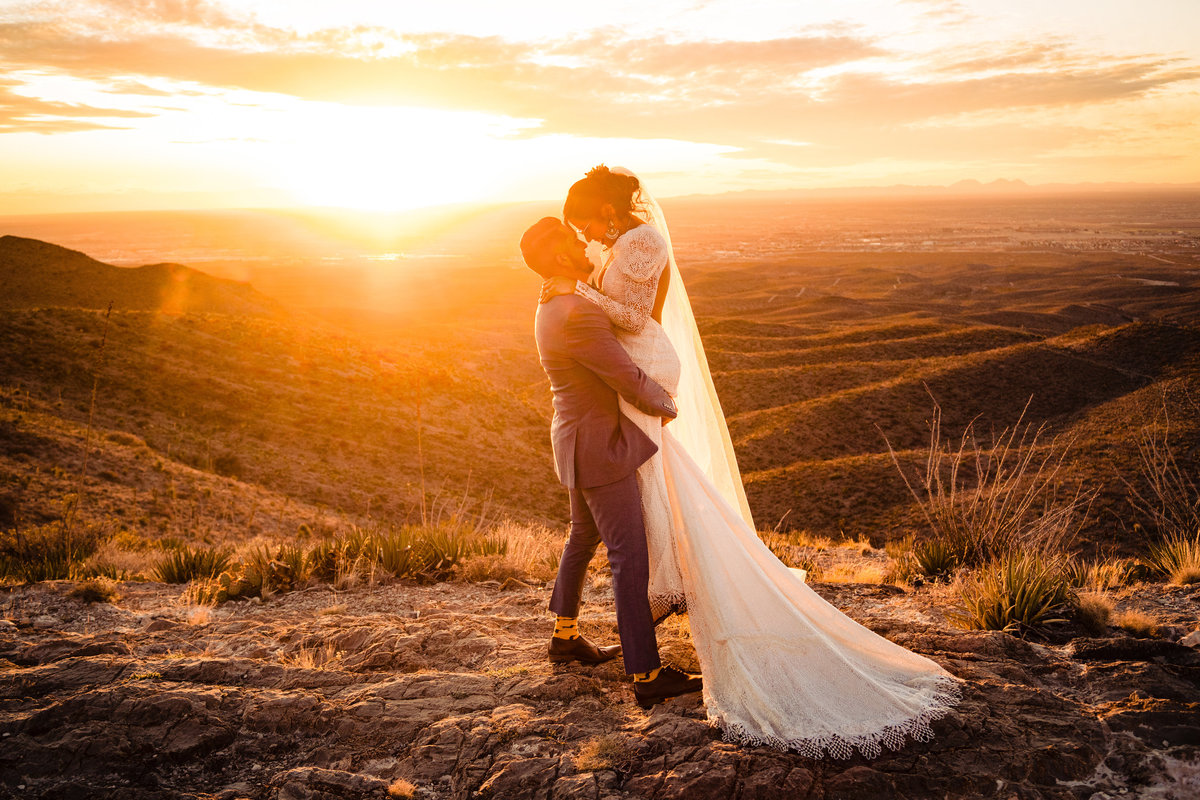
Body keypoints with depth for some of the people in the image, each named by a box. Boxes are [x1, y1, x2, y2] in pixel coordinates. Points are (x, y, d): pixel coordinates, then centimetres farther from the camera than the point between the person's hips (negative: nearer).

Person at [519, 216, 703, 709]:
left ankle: (565, 637, 40)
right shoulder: (579, 317, -26)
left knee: (583, 539, 24)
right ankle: (647, 675, 2)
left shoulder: (553, 308, 7)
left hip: (580, 440, 11)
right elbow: (631, 382, -21)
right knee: (629, 558, -5)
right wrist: (666, 405, -3)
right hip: (599, 449, -11)